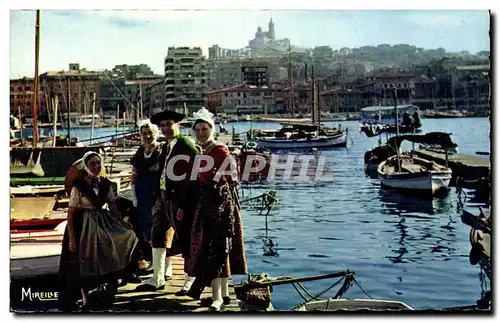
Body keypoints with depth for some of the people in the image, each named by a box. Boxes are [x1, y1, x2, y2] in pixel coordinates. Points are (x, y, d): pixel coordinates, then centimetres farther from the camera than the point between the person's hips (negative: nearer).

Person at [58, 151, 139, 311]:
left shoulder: (105, 184, 2)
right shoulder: (79, 186, -12)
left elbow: (113, 206, 10)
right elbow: (70, 214, -12)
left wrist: (122, 223, 1)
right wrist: (71, 238, -15)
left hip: (102, 223, 5)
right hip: (83, 226, -5)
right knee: (85, 263, 0)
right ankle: (85, 299, 15)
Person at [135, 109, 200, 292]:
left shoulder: (187, 147, -13)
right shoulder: (165, 147, 14)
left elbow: (192, 179, -17)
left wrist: (184, 206, -20)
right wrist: (158, 200, 12)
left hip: (180, 200, -9)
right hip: (164, 198, 9)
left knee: (184, 240, 0)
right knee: (158, 236, 11)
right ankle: (157, 279, 20)